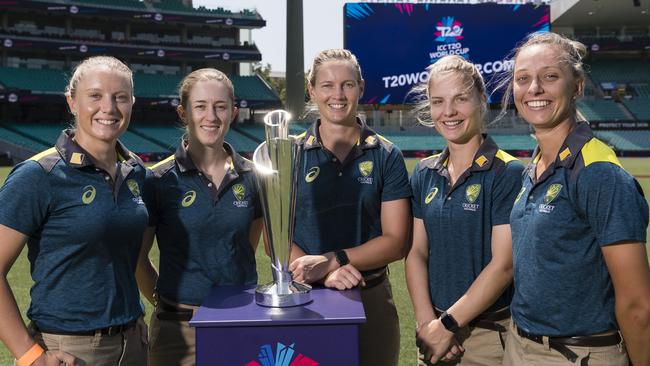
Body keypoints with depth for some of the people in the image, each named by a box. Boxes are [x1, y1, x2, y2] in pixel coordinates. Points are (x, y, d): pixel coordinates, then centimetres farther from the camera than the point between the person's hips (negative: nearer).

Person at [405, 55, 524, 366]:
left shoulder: (508, 173, -12)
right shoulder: (424, 173, 5)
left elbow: (503, 264, -16)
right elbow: (417, 252, 3)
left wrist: (448, 324, -14)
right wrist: (427, 322, -9)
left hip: (489, 334, -4)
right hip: (434, 332, 5)